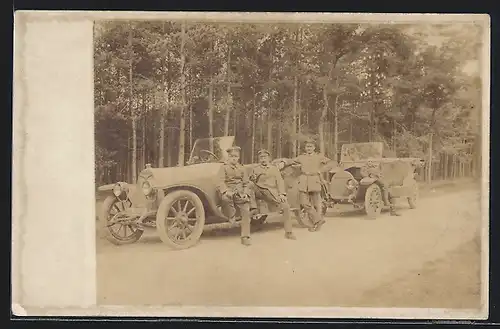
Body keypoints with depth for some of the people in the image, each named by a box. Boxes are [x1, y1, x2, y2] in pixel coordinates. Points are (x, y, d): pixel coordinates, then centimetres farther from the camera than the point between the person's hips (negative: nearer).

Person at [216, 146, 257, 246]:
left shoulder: (242, 168, 14)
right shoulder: (224, 167, 4)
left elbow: (246, 183, 11)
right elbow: (221, 181, -7)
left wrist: (245, 193, -8)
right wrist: (226, 191, -26)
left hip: (241, 193, 3)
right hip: (229, 190, -3)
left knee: (246, 211, -13)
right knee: (225, 198, -40)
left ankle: (245, 237, -6)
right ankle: (232, 215, -10)